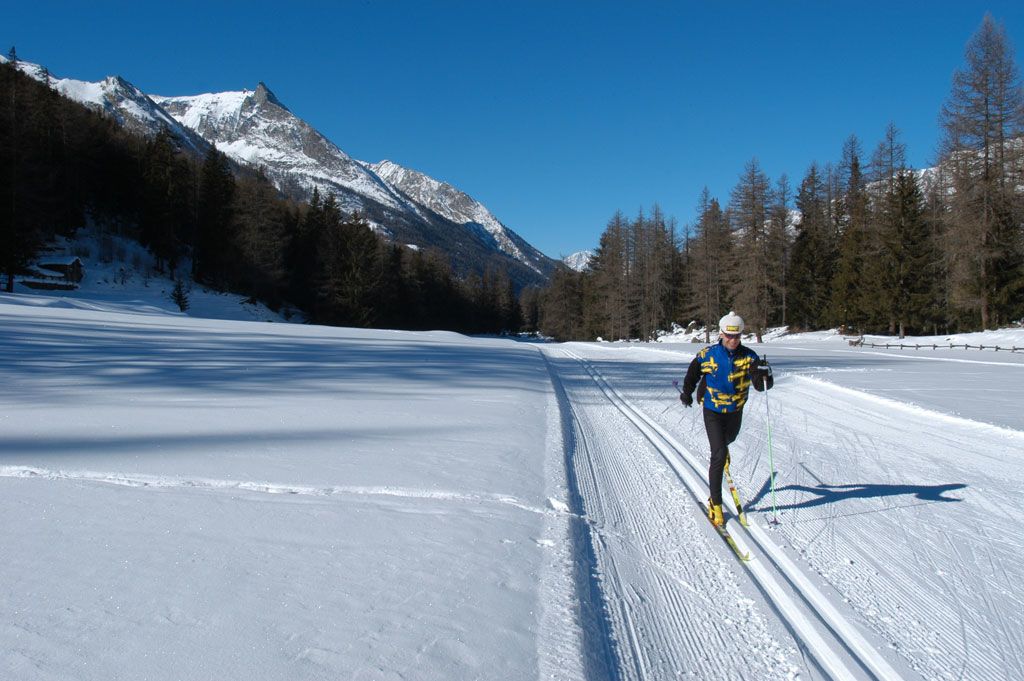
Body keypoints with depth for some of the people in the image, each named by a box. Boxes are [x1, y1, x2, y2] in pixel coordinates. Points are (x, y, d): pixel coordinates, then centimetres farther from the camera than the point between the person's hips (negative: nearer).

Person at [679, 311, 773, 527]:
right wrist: (687, 392, 12)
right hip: (712, 411, -3)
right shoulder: (708, 355, -17)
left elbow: (761, 385, -25)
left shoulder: (748, 356, -16)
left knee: (728, 439, 32)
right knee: (719, 455, -13)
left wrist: (764, 375, -46)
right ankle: (715, 503, -6)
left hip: (735, 411, 3)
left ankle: (721, 449, 71)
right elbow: (693, 371, 4)